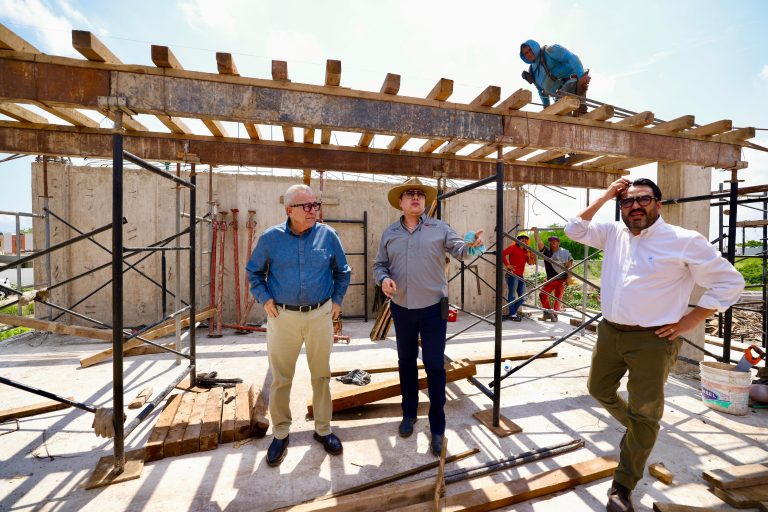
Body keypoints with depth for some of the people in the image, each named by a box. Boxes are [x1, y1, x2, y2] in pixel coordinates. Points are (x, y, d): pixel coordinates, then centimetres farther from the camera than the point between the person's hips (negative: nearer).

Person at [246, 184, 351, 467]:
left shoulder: (328, 235, -2)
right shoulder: (271, 237, -3)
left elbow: (342, 272, 9)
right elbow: (253, 271, 10)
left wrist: (337, 300, 4)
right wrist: (264, 299, -1)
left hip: (320, 315, 1)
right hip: (283, 316, 0)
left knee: (321, 375, 13)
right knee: (281, 379, 12)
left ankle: (323, 429, 34)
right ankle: (280, 433, 33)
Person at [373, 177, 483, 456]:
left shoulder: (439, 228, -1)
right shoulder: (389, 233, 5)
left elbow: (459, 249, -11)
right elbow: (379, 265, 7)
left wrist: (472, 244, -33)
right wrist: (383, 279, -14)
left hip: (433, 308, -2)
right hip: (401, 308, 3)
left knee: (435, 365, 5)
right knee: (406, 362, 17)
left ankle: (437, 427, 23)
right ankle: (409, 413, 39)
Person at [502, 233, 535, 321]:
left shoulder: (526, 251, 20)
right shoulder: (513, 247, -1)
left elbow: (530, 263, 17)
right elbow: (503, 254, -13)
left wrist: (531, 256, -1)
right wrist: (507, 265, -16)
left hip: (521, 276, 8)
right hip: (513, 274, -8)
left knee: (522, 296, 10)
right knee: (512, 294, -5)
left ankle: (514, 312, 22)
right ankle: (513, 314, 1)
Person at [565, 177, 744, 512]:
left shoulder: (684, 241, -9)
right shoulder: (613, 234, 5)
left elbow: (729, 282, -5)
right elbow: (574, 230, 7)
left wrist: (691, 321, -9)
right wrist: (604, 197, 0)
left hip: (652, 340, -4)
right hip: (609, 333, 5)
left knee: (645, 416, 7)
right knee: (599, 390, 19)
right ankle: (634, 428, 48)